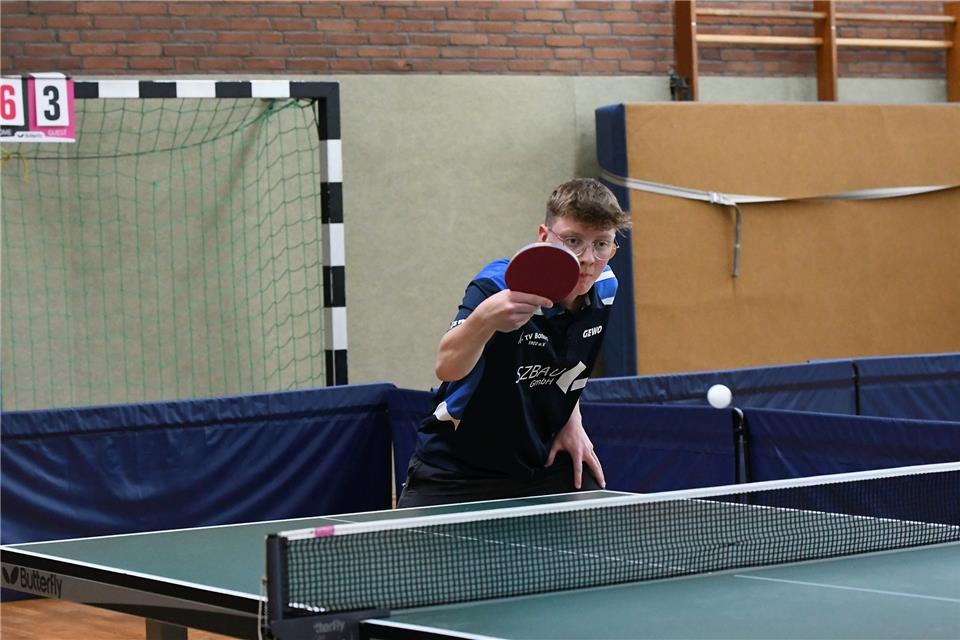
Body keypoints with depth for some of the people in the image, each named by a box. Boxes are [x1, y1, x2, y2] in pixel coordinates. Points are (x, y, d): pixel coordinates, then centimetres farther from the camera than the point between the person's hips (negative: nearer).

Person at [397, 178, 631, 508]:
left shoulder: (604, 287, -4)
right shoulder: (497, 286, -25)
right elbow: (447, 367, -43)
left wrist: (572, 421, 6)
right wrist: (484, 318, -62)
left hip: (545, 465, 5)